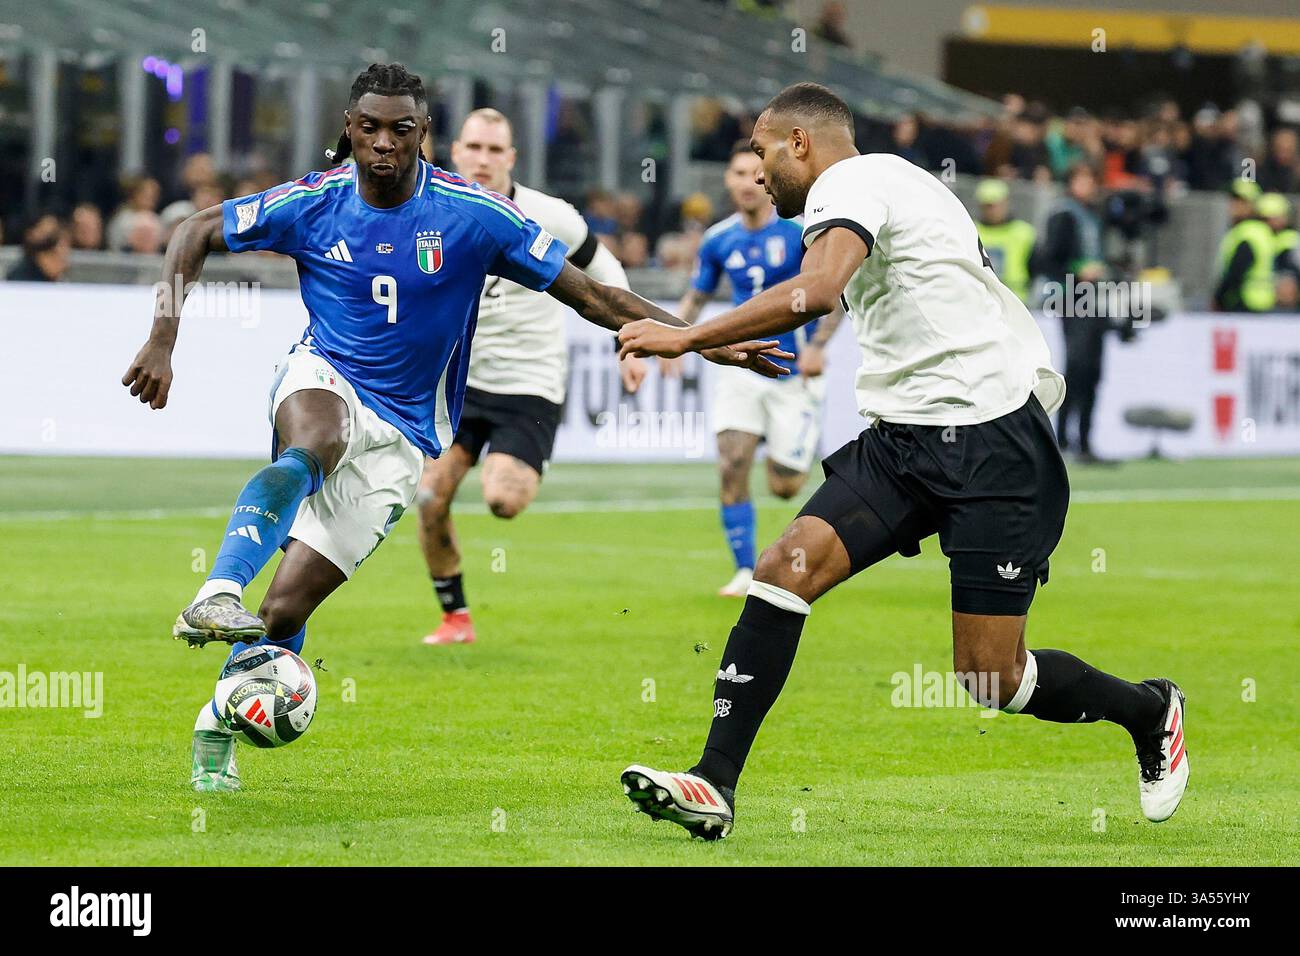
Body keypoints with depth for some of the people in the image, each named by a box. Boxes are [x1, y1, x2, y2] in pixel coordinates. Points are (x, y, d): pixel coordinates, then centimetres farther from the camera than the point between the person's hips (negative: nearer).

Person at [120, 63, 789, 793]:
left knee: (284, 610, -7)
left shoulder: (474, 215, -10)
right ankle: (217, 596, -51)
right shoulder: (313, 204, -6)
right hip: (323, 382, 0)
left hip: (401, 437, 0)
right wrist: (163, 341, -6)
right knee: (313, 449, -40)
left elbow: (590, 295, -6)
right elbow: (197, 234, 5)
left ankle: (217, 732, 15)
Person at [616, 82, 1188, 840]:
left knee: (991, 679, -6)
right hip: (907, 437, 9)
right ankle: (714, 785, -15)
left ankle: (1151, 713, 22)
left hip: (991, 436, -9)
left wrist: (688, 338, -24)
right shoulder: (890, 182, 20)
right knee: (785, 568, -10)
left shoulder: (849, 182, -10)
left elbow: (816, 292, -27)